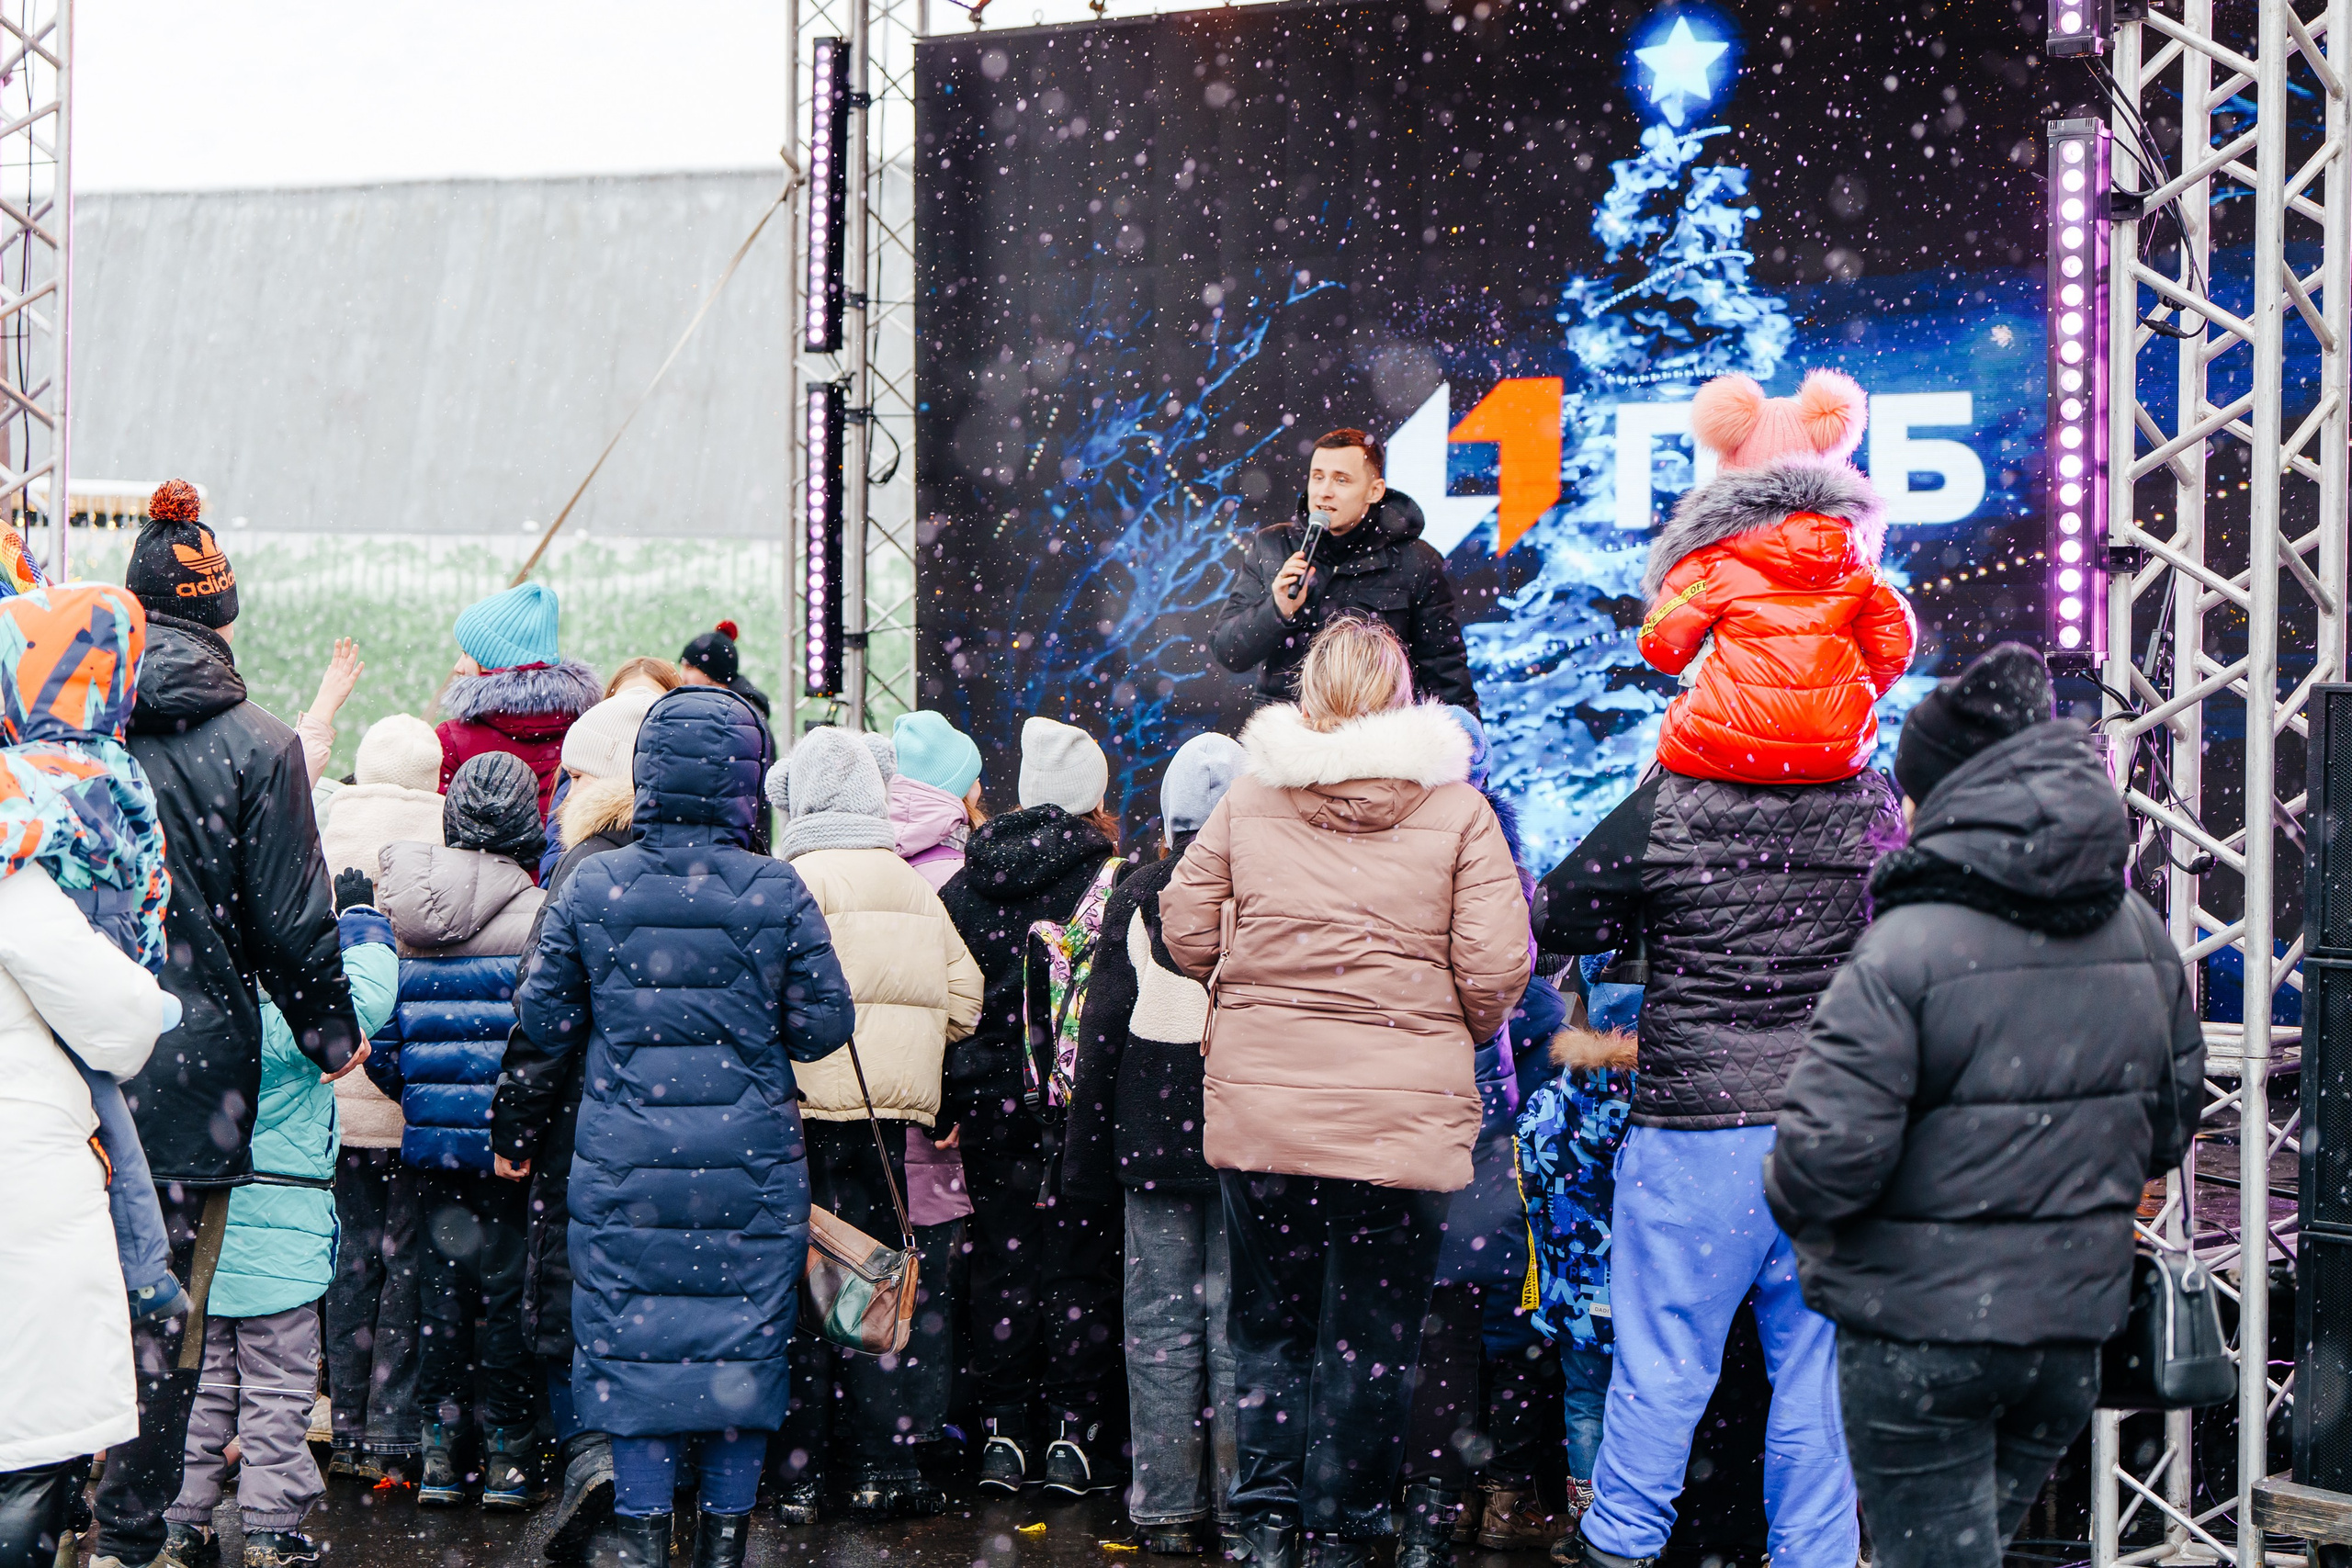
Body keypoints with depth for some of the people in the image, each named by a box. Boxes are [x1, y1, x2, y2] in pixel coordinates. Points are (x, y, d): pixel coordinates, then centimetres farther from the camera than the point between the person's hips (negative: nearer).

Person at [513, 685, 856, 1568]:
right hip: (751, 1161, 0)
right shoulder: (779, 895, -7)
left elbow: (543, 1016, 2)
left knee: (632, 1329, 8)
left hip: (624, 1161, 1)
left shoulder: (591, 888, -4)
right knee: (744, 1331, 9)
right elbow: (824, 1024, -3)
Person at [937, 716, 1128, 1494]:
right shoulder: (1107, 877, -10)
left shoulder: (964, 883, 4)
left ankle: (1003, 1431, 11)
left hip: (989, 1096, 4)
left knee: (1001, 1258, 10)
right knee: (1081, 1255, 5)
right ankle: (1074, 1431, 6)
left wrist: (946, 1104, 8)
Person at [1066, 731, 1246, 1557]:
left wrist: (1088, 1151, 9)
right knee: (1239, 1319, 4)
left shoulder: (1135, 896, 1)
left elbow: (1102, 1035, 3)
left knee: (1160, 1321, 5)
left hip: (1155, 1146, 1)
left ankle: (1168, 1508, 7)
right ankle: (1240, 1504, 5)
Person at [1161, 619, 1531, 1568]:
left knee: (1269, 1319, 15)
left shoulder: (1250, 797, 3)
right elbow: (1497, 971, -8)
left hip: (1256, 1106, 2)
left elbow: (1185, 932, 6)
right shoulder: (1457, 809, -3)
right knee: (1370, 1337, 8)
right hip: (1402, 1109, -2)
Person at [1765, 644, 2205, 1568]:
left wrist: (1792, 1205, -1)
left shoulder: (1904, 953, -19)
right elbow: (2172, 1121, 12)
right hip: (2075, 1319, 6)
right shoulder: (2142, 938, 2)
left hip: (1920, 1327, -6)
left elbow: (1830, 1151, -22)